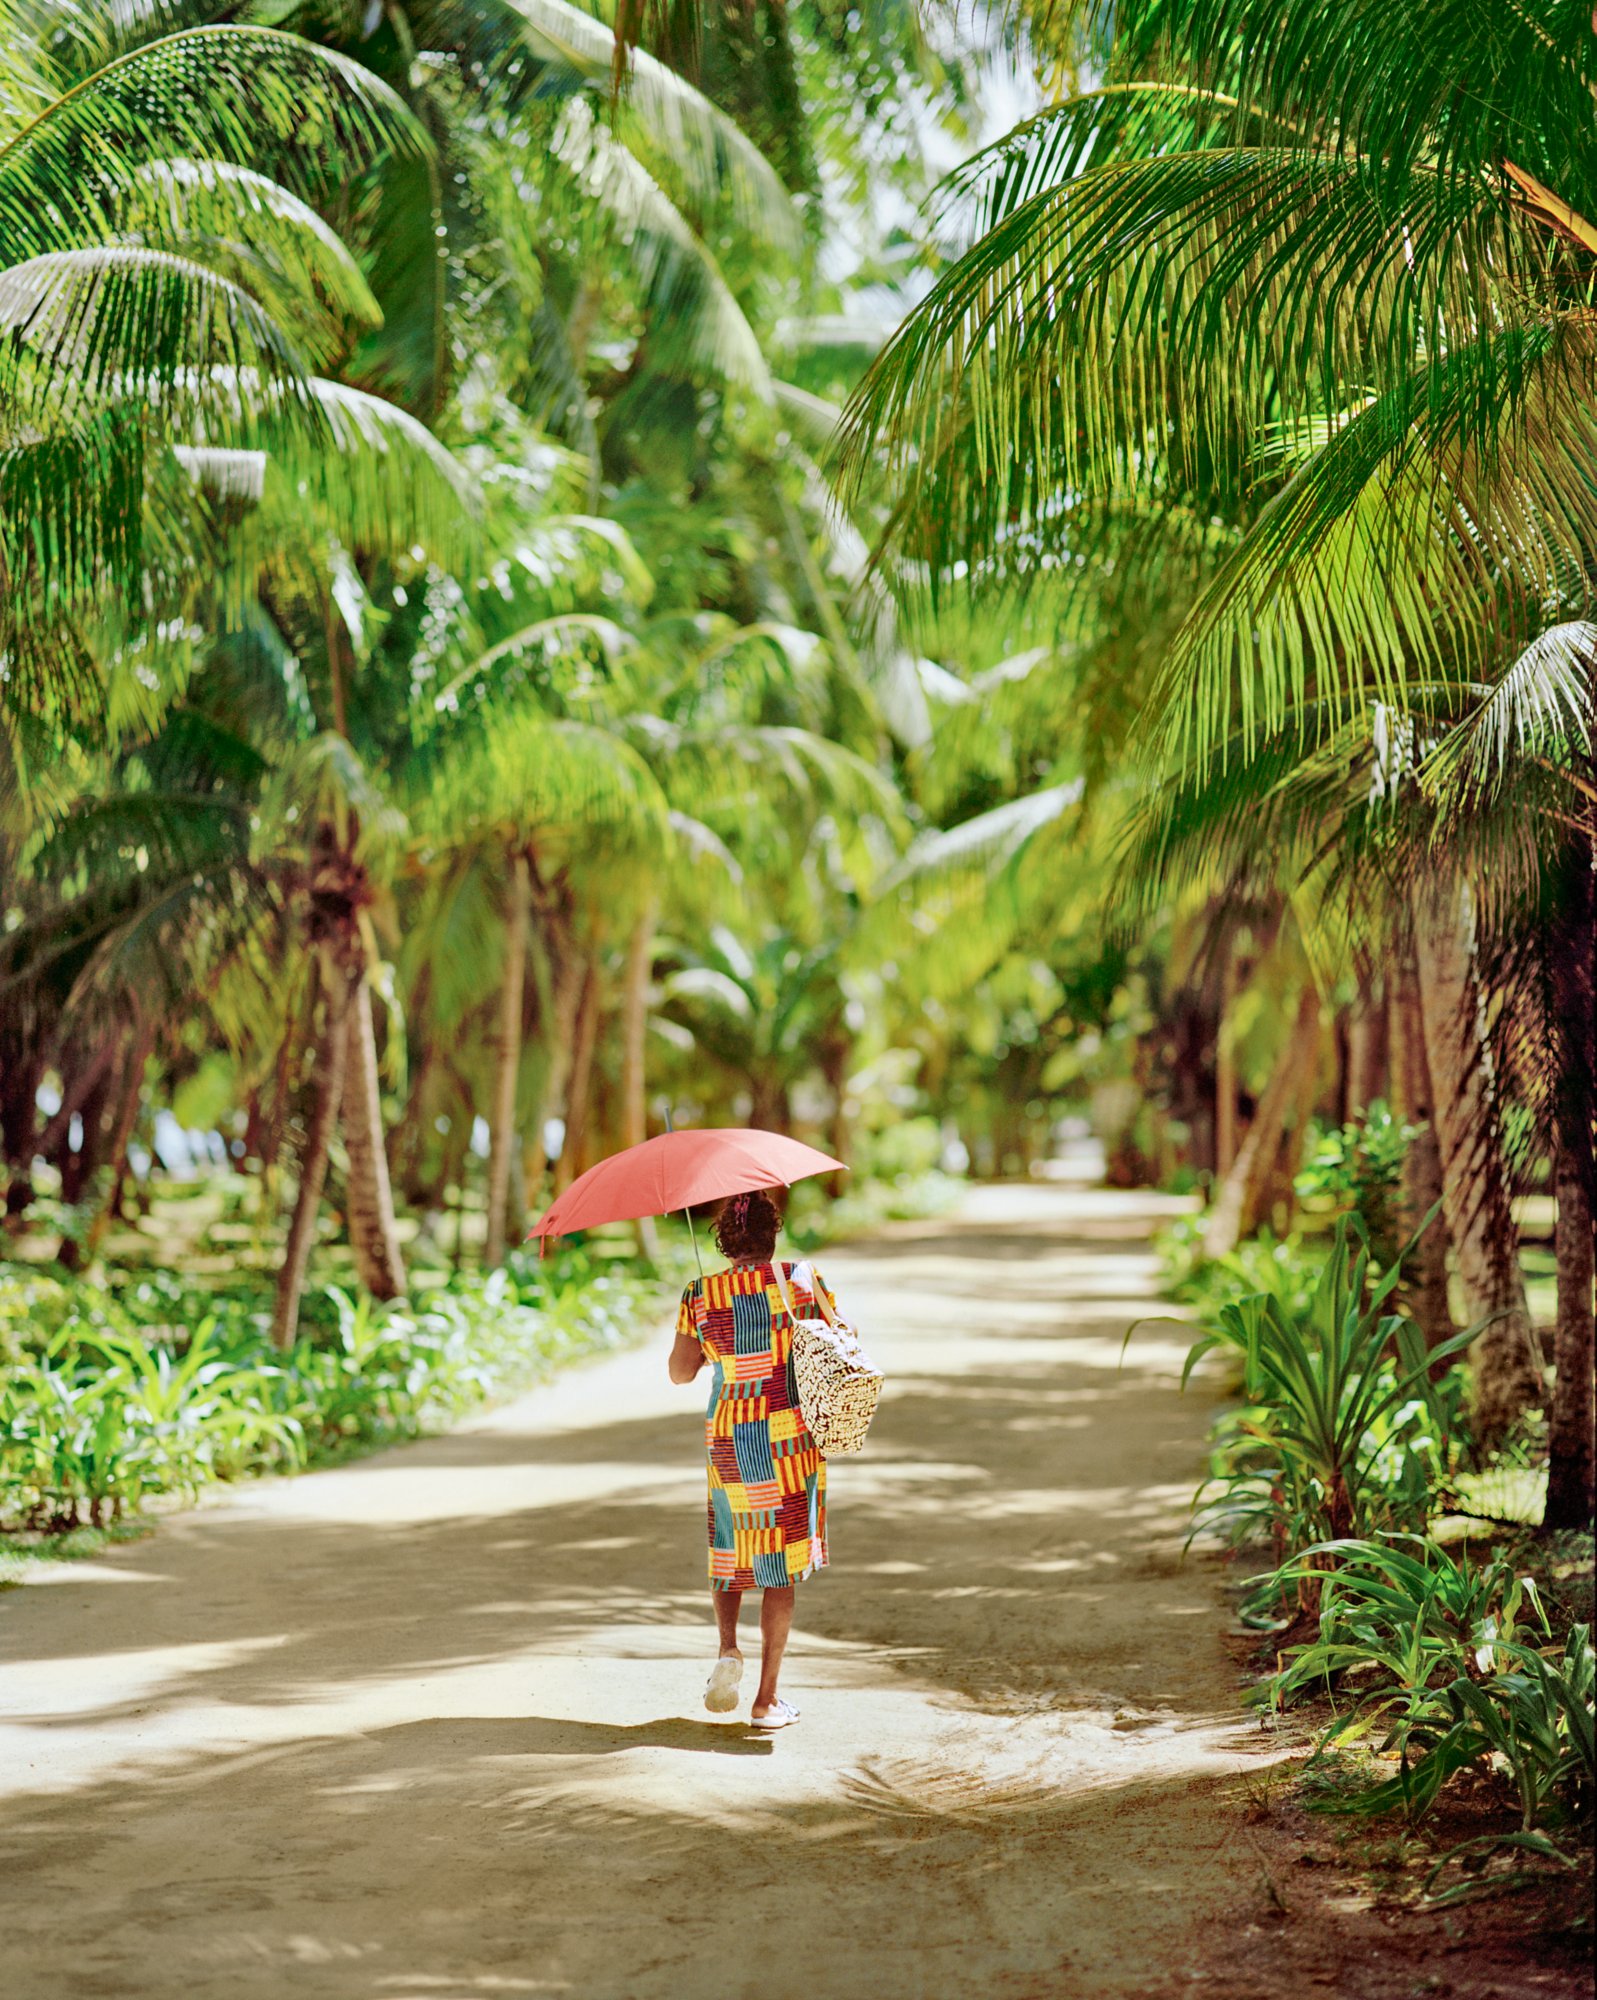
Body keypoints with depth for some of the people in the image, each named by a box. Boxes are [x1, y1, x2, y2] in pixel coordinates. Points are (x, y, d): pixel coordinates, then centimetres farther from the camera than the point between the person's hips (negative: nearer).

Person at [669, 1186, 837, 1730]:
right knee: (782, 1564, 5)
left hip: (727, 1438, 1)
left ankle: (728, 1648, -2)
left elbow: (680, 1372, 2)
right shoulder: (800, 1279, -7)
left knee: (727, 1548, 21)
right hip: (792, 1439, -1)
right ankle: (767, 1699, 5)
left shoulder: (701, 1296, -4)